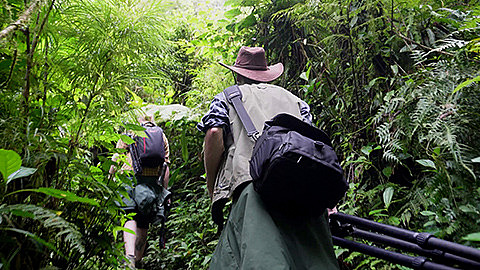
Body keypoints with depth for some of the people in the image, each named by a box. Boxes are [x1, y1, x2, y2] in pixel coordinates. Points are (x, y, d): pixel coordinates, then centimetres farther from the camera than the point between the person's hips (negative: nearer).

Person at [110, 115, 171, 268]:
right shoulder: (162, 137, 18)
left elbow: (116, 158, 5)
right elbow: (166, 166, 11)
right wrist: (165, 190, 14)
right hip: (152, 180, 2)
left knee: (130, 218, -9)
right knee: (143, 223, 9)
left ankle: (129, 256, -30)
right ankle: (137, 261, 15)